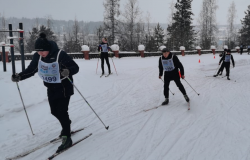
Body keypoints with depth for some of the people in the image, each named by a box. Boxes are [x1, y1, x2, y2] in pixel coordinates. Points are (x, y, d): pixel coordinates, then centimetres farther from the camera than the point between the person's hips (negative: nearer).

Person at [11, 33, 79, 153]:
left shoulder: (60, 55, -25)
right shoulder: (37, 56, -7)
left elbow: (75, 67, -23)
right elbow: (30, 70, 4)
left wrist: (68, 72, -44)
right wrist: (19, 77, -10)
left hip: (64, 87, -6)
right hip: (51, 88, 6)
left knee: (61, 111, -10)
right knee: (55, 111, 13)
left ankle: (67, 137, 0)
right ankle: (66, 126, 39)